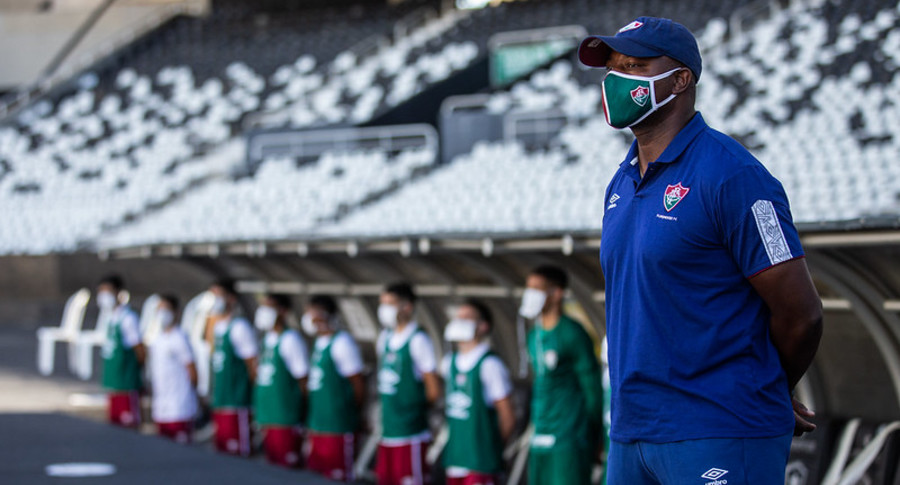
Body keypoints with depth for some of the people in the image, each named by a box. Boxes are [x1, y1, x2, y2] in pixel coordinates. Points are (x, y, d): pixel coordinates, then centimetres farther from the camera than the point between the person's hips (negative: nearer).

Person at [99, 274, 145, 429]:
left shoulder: (128, 319, -14)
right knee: (115, 425, 12)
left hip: (127, 385, -9)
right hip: (114, 385, 9)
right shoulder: (112, 318, 11)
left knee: (130, 425, -4)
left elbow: (140, 351, -12)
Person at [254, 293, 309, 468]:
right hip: (267, 419, 8)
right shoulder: (267, 338, 13)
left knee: (287, 467, -6)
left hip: (285, 419, -8)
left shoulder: (291, 340, -12)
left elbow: (303, 380, -10)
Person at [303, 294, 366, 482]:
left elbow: (358, 383, -11)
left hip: (338, 427, -9)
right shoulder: (320, 342, 12)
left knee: (338, 479, -3)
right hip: (317, 425, 9)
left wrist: (351, 415, -1)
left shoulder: (342, 343, -14)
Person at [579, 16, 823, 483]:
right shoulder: (621, 184, 13)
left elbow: (800, 314, -11)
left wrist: (759, 397, 6)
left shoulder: (730, 175, -12)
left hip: (718, 439, -8)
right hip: (631, 431, 8)